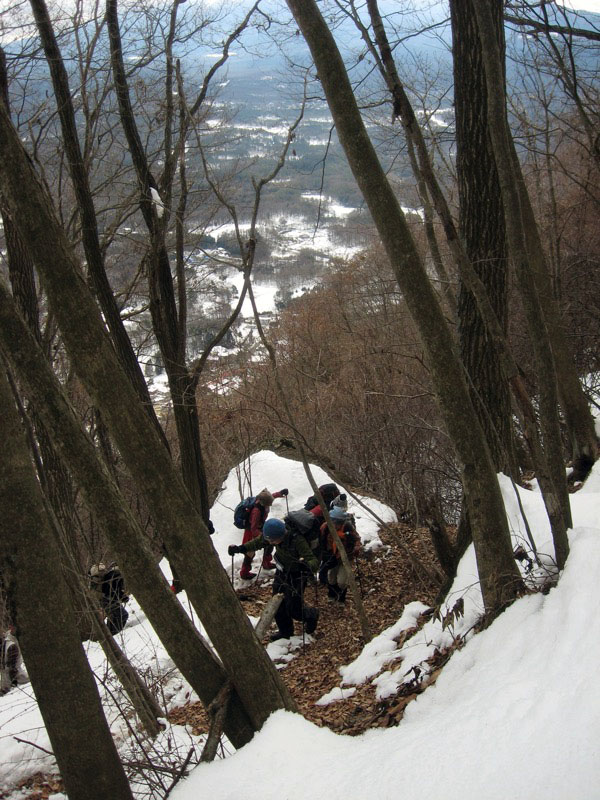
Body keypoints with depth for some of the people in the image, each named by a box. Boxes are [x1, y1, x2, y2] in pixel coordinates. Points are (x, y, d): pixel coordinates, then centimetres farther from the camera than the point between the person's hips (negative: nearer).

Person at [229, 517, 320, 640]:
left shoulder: (298, 541, -36)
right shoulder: (273, 533, -18)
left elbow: (313, 560, -37)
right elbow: (258, 542, 1)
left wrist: (308, 566, -60)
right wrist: (241, 548, -8)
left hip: (296, 576, -6)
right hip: (281, 572, 6)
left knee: (294, 609, -3)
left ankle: (312, 615, 30)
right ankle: (285, 631, 34)